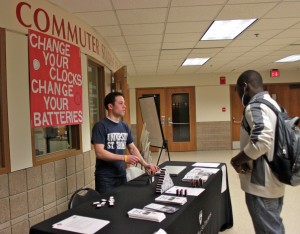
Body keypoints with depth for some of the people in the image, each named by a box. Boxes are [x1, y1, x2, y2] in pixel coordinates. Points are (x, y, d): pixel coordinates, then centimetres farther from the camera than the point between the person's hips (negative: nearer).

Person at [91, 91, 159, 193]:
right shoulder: (100, 126, -12)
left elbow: (132, 148, 12)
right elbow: (99, 153, -19)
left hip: (122, 175, 6)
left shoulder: (125, 126, 7)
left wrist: (145, 164, -2)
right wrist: (125, 158, -24)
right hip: (105, 177, -6)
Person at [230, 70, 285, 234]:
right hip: (273, 180, 10)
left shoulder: (255, 107, -17)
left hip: (261, 184, -10)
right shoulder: (272, 103, 13)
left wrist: (237, 160, -15)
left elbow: (261, 142, -30)